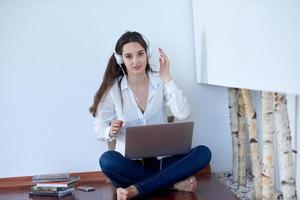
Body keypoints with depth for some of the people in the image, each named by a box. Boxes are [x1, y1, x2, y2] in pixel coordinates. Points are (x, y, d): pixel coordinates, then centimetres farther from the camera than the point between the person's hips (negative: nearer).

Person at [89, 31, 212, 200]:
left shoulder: (160, 82, -1)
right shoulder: (113, 88, -4)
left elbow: (183, 114, -15)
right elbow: (99, 129, -1)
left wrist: (167, 78, -13)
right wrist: (111, 132, -24)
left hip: (161, 159, 2)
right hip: (129, 162, -2)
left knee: (204, 153, -23)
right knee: (107, 160, -34)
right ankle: (172, 183, -21)